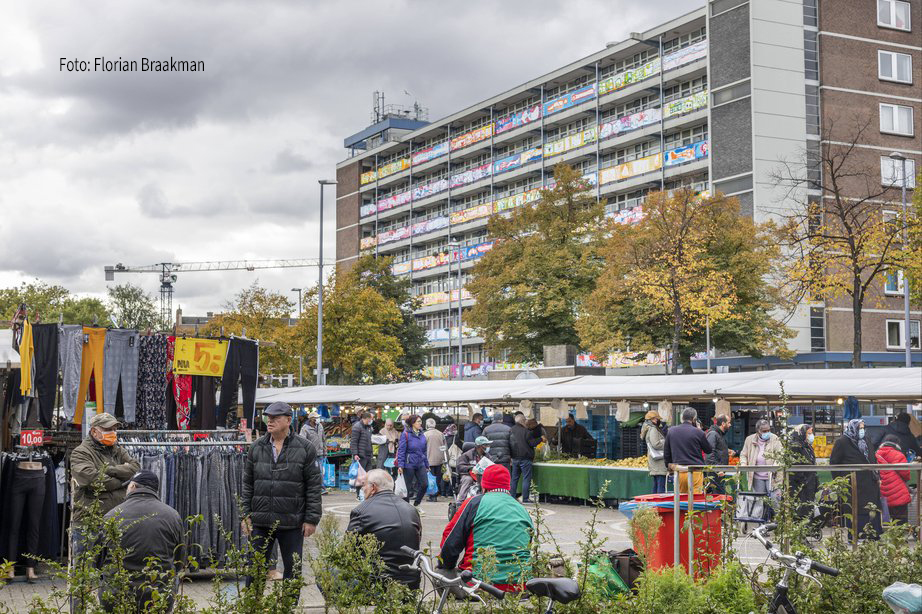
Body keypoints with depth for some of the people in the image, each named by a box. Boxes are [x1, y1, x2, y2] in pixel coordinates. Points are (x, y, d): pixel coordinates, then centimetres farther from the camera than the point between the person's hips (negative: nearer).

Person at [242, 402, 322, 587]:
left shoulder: (304, 449, -2)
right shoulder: (256, 448, 7)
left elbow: (314, 486, -2)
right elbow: (247, 484, 10)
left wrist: (311, 519, -7)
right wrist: (245, 515, 4)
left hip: (292, 523, -2)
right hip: (260, 522, 2)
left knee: (292, 570, 7)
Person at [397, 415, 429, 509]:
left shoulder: (422, 435, 9)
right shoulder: (406, 434, -10)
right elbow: (401, 451, -12)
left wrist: (427, 465, 17)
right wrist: (400, 465, -19)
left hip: (420, 465, 6)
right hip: (409, 465, -6)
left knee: (425, 484, -3)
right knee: (407, 487, 3)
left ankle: (416, 504, 17)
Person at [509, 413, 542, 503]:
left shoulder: (511, 430, 7)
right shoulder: (525, 431, -14)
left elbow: (509, 444, 14)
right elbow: (532, 443, -13)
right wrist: (540, 438, 1)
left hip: (515, 458, 7)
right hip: (525, 458, -7)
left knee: (514, 478, 13)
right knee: (526, 479, -2)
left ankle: (512, 498, 15)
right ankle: (525, 499, -3)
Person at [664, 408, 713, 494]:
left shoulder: (671, 431, 6)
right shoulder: (697, 432, -7)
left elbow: (666, 453, 14)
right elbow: (709, 450, 8)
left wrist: (669, 465, 29)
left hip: (679, 472, 4)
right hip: (695, 472, -4)